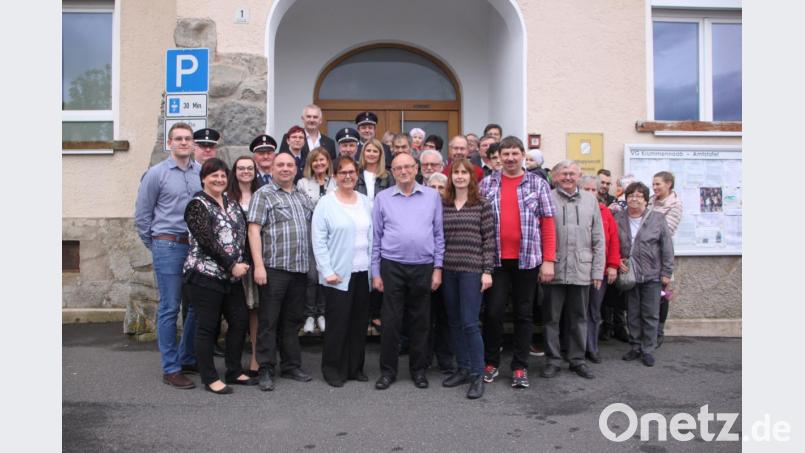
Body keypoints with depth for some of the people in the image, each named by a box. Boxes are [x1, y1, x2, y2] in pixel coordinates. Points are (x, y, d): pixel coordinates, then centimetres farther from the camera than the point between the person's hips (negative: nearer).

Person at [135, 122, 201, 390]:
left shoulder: (201, 173, 7)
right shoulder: (156, 174, -2)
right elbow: (142, 215, 2)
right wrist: (153, 246, 4)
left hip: (197, 247, 4)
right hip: (168, 247, -4)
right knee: (169, 309, 1)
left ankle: (187, 358, 26)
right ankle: (170, 369, 10)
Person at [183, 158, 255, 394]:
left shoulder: (232, 203, 14)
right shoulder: (197, 205, -8)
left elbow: (242, 234, 15)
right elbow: (207, 241, -16)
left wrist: (242, 263, 1)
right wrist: (232, 265, -17)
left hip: (232, 276, 8)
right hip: (206, 275, -7)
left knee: (240, 321, 10)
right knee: (208, 326, 1)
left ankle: (235, 371, 23)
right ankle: (209, 378, 13)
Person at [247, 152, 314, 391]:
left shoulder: (302, 197, 17)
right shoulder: (263, 194, -1)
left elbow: (311, 230, 21)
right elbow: (254, 230, -9)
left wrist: (312, 264, 13)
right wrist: (259, 265, -17)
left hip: (300, 269, 6)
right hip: (274, 268, -6)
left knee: (293, 320, 13)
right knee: (269, 321, 1)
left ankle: (292, 366, 23)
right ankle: (266, 370, 9)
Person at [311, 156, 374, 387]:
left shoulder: (365, 202, 10)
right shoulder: (326, 203, -4)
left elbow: (372, 237, 13)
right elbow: (318, 241, -8)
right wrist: (327, 271, -14)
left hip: (363, 272, 5)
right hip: (338, 274, -4)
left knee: (359, 322, 10)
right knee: (337, 322, 0)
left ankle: (355, 367, 23)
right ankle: (332, 368, 15)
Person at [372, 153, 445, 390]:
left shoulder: (432, 196, 5)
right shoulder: (382, 198, 4)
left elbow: (439, 234, 6)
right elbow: (376, 237, 6)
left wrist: (438, 268, 1)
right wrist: (375, 272, 2)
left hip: (423, 267, 1)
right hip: (392, 266, 0)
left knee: (420, 321, 10)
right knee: (390, 320, 4)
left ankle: (418, 369, 24)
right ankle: (388, 370, 17)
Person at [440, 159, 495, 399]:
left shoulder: (482, 205, -2)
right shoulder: (443, 205, 9)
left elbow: (489, 240, -4)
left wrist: (487, 271, -9)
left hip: (472, 270, -4)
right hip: (448, 270, 4)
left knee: (469, 323, -6)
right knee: (454, 322, 10)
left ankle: (477, 375, 6)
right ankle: (463, 368, 23)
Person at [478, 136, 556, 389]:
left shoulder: (538, 184, 4)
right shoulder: (487, 184, 6)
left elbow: (548, 223, 2)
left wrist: (549, 260, -5)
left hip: (528, 259, 0)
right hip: (496, 259, 0)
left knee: (523, 313, 8)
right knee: (493, 311, 2)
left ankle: (520, 367, 18)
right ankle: (491, 362, 20)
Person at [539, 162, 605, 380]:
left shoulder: (590, 200, 9)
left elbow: (598, 239, 9)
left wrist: (597, 270, 4)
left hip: (582, 270, 3)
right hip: (554, 270, -2)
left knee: (579, 317, 11)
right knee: (551, 317, 6)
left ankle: (578, 359, 24)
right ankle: (552, 360, 18)